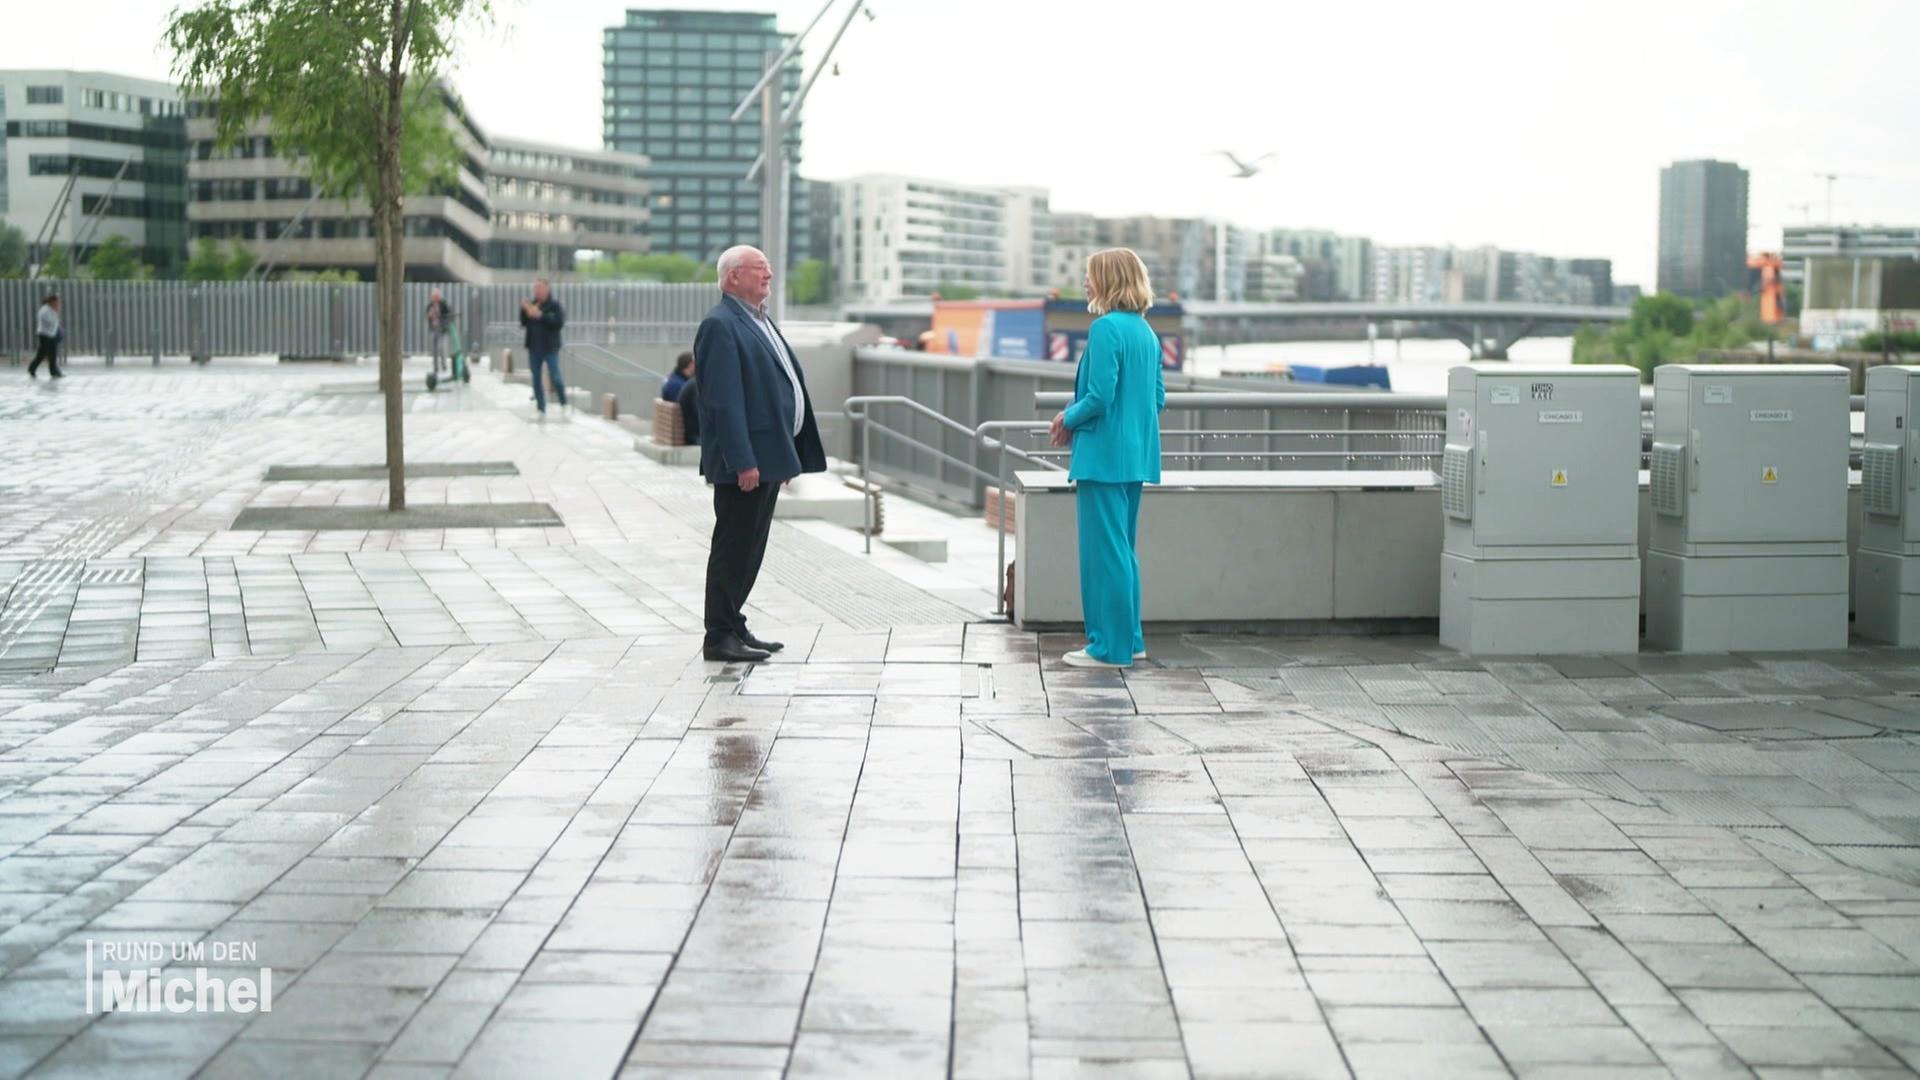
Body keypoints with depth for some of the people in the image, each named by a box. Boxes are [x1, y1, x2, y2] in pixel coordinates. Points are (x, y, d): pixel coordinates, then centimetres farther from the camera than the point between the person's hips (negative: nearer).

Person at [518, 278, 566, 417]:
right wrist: (524, 311, -6)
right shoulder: (531, 304, 10)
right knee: (536, 380, 6)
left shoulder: (555, 305, -5)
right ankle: (541, 410, 13)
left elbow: (559, 322, -19)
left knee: (555, 378, -7)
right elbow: (523, 323, 11)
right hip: (534, 348, 5)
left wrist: (541, 315, -23)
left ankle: (564, 405, 10)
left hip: (550, 348, -5)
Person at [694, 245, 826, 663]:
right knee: (733, 547, -4)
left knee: (749, 549, 14)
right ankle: (720, 637, 2)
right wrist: (743, 462, -24)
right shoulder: (720, 326, -13)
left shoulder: (760, 321, 18)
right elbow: (723, 400, -20)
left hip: (768, 456, 10)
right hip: (743, 461, -10)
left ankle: (734, 626, 22)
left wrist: (790, 454, 19)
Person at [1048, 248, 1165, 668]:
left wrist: (1068, 418, -3)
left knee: (1104, 550, -3)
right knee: (1124, 548, 16)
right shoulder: (1147, 332, 11)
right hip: (1136, 455, 9)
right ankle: (1129, 639, 22)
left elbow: (1099, 397, -22)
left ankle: (1110, 646, 2)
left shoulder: (1105, 328, -15)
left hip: (1104, 454, -9)